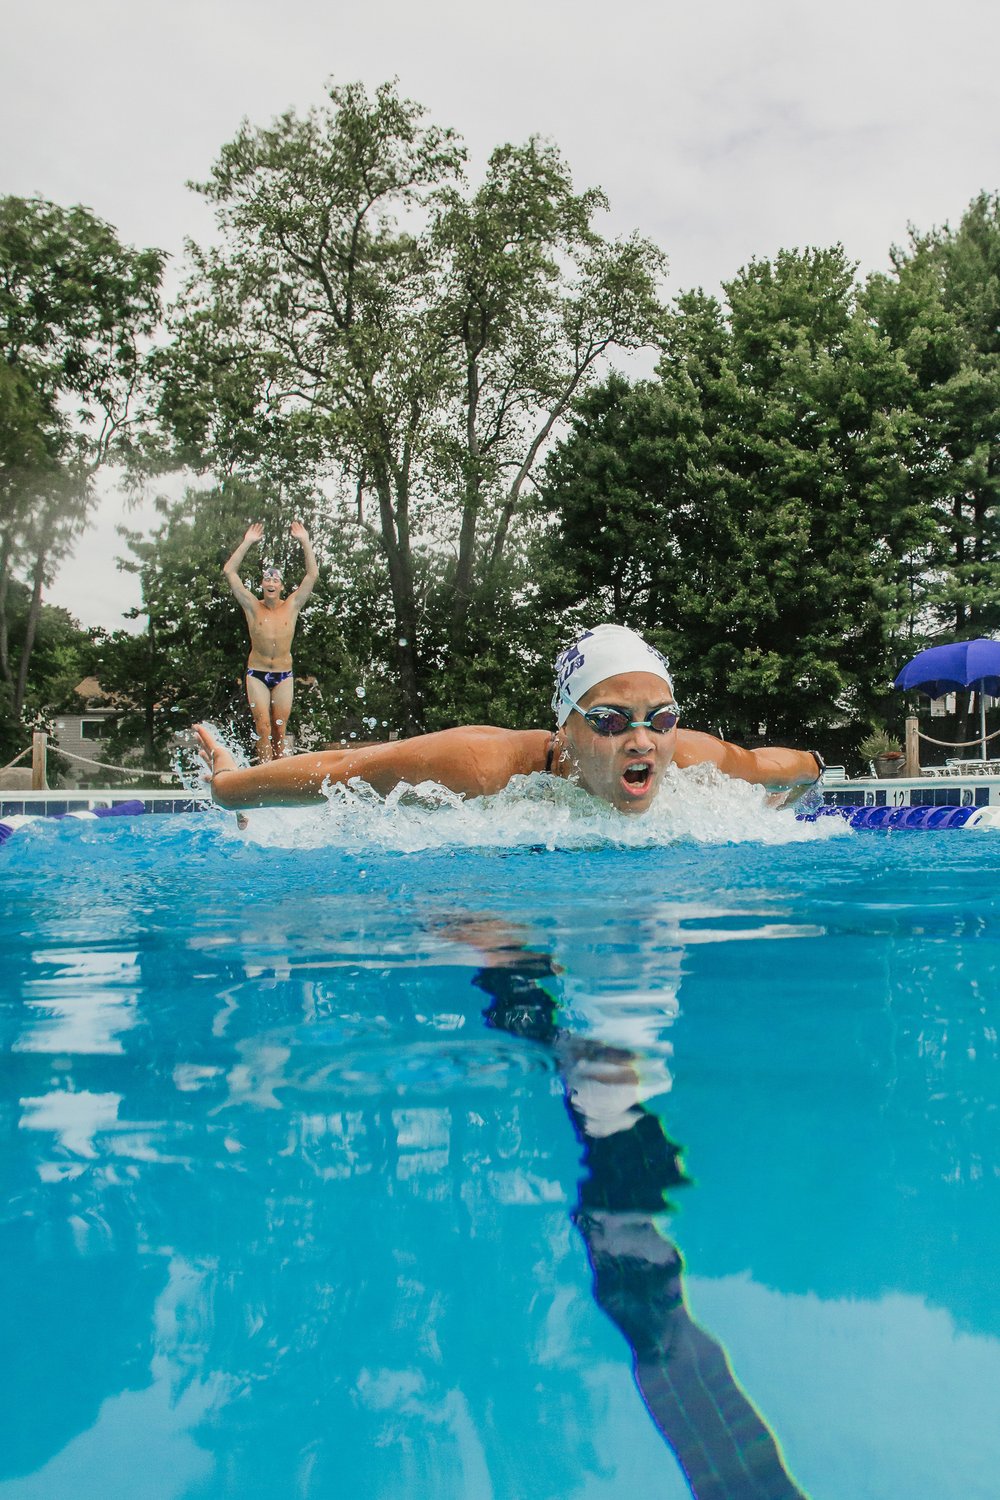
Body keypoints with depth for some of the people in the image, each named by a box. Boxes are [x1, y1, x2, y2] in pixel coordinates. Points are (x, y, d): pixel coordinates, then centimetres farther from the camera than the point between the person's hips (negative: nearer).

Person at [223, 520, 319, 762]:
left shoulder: (291, 606, 2)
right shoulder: (252, 607, 1)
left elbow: (313, 574, -2)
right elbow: (229, 572, -3)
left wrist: (305, 541, -4)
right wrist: (247, 542, -4)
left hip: (283, 675, 1)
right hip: (257, 674, -1)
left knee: (279, 729, 1)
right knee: (263, 727, -9)